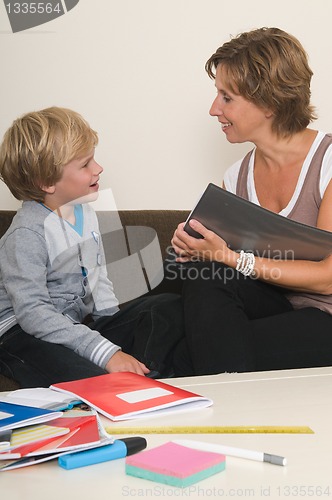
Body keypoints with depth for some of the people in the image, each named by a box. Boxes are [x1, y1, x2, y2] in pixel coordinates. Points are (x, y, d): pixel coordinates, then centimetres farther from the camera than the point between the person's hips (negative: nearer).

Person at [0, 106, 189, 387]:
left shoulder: (84, 211, 8)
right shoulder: (27, 233, -19)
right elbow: (33, 313, -26)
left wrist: (116, 329, 6)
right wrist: (105, 352, -30)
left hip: (80, 324, 9)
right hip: (27, 334, -9)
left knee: (170, 309, -2)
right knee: (90, 382, -39)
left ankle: (145, 378, -18)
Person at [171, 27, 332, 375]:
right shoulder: (237, 177, 7)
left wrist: (232, 258, -20)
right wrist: (196, 246, -12)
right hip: (282, 308, 6)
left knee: (223, 355, -28)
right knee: (201, 275, -18)